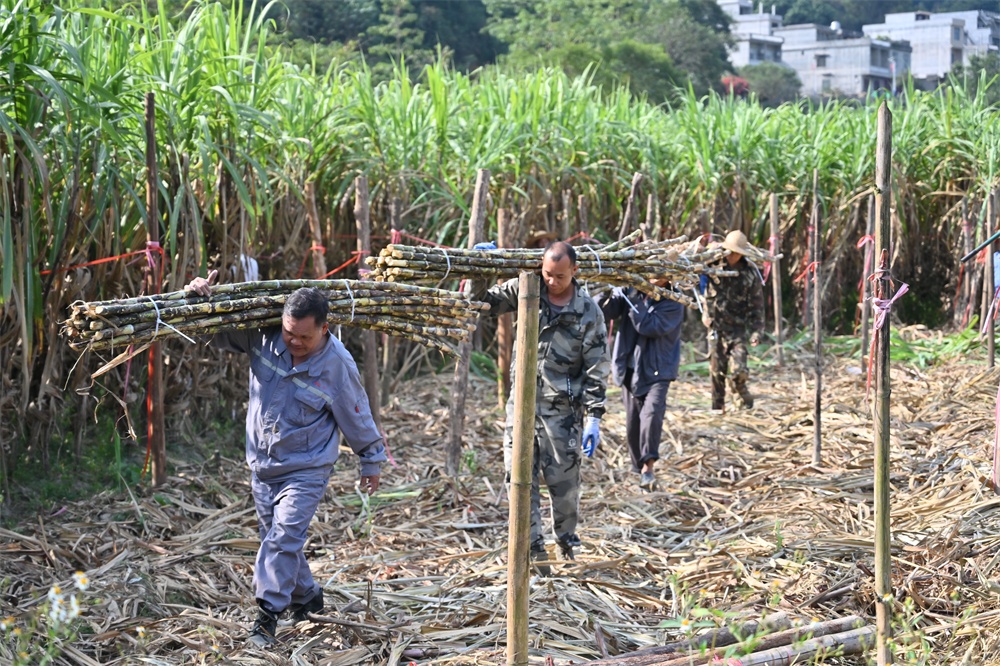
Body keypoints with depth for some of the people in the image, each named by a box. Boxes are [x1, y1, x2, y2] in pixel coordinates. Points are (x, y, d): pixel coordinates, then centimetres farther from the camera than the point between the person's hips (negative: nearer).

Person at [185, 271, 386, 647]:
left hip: (306, 468, -5)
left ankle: (267, 615, -9)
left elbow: (357, 417, -5)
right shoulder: (263, 335, -11)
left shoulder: (338, 365, -18)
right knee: (277, 538, 15)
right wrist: (201, 295, -21)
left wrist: (372, 462, 7)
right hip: (262, 463, 5)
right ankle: (307, 597, 36)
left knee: (283, 538, -16)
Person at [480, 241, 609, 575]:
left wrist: (594, 417, -10)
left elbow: (596, 370, -5)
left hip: (562, 408, -2)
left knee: (563, 478, 5)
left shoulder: (589, 313, -6)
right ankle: (533, 547, 6)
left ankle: (567, 538, 29)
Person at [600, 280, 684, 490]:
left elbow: (649, 326, -22)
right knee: (633, 423, 10)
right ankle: (639, 468, 25)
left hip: (657, 372, -4)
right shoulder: (631, 289, 1)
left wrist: (634, 301, -25)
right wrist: (608, 293, -27)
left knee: (652, 413, -25)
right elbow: (607, 310, -8)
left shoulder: (673, 302, -10)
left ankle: (648, 466, -23)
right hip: (630, 369, 4)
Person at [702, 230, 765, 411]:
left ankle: (742, 398, 18)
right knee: (717, 369, 5)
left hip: (737, 326, -1)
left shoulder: (750, 274, -3)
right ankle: (717, 406, 17)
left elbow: (756, 305, 1)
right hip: (715, 325, 1)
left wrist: (756, 331, -4)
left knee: (739, 369, -11)